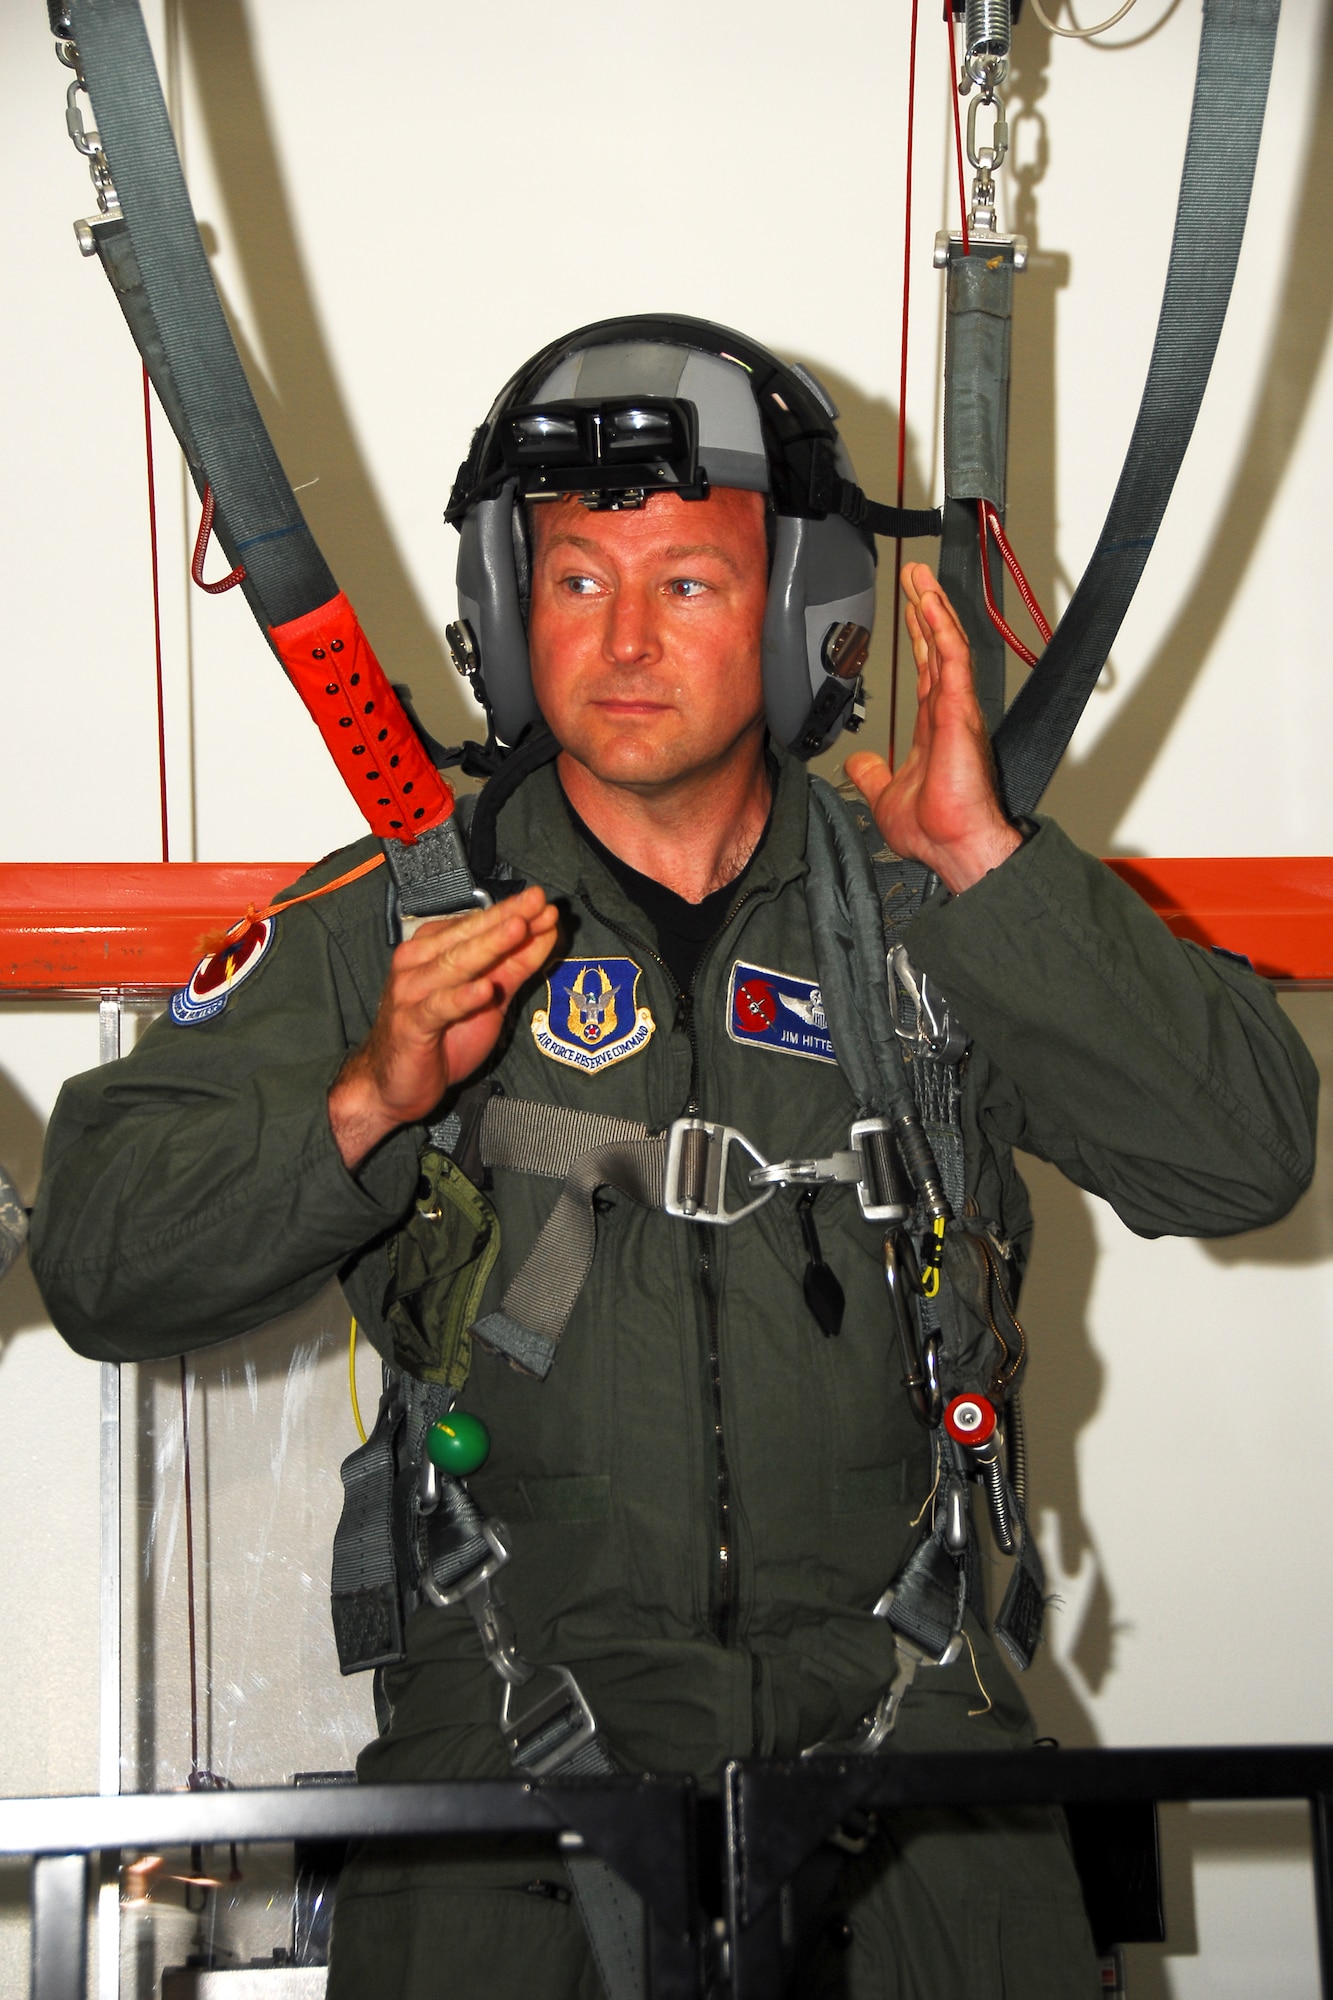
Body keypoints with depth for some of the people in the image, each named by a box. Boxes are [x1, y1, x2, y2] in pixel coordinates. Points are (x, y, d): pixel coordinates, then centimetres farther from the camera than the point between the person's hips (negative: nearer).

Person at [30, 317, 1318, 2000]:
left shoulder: (921, 914, 7)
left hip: (886, 1689, 1)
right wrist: (360, 1108, -17)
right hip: (514, 1697, -1)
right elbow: (98, 1260, 0)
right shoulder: (388, 927, 4)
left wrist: (990, 861, -12)